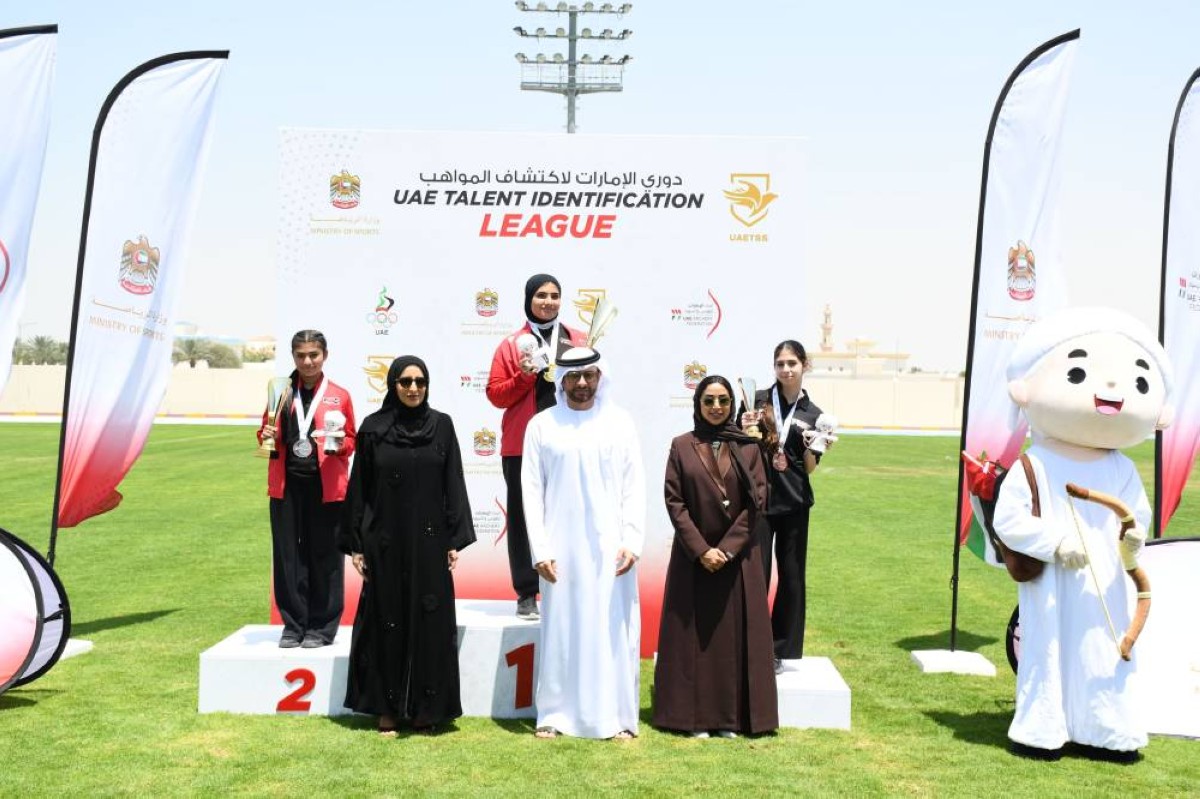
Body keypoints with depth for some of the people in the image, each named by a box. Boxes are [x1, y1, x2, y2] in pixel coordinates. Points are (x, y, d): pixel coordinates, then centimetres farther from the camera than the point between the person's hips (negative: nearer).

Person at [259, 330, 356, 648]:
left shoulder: (339, 396, 4)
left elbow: (351, 441, 7)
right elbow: (266, 433, 18)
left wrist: (339, 444, -15)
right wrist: (267, 436, -5)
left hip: (325, 485, -2)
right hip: (287, 484, 2)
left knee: (324, 555, 1)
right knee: (287, 554, 4)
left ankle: (322, 627, 11)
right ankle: (293, 624, 15)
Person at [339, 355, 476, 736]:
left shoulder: (441, 425, 2)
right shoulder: (373, 427, 0)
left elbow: (453, 484, 2)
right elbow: (360, 487, 2)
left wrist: (456, 539, -2)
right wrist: (355, 544, 0)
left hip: (429, 540, 1)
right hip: (385, 540, 0)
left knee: (430, 621, 3)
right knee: (386, 621, 5)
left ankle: (425, 708, 14)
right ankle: (387, 708, 16)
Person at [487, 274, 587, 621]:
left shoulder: (578, 341, 13)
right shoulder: (512, 344, 8)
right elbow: (495, 394, 5)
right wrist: (524, 376, -10)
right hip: (523, 444, -1)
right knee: (524, 516, 0)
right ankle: (526, 594, 8)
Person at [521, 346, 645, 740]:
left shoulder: (620, 422, 5)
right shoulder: (542, 425, 3)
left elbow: (634, 486, 2)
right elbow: (531, 490, 1)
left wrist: (632, 541, -8)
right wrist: (539, 549, -6)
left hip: (610, 547, 0)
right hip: (561, 548, 0)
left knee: (613, 629, 2)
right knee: (559, 629, 4)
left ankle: (617, 716, 11)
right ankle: (554, 714, 15)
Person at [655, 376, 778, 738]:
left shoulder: (747, 447, 3)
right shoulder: (682, 446, 1)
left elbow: (757, 501, -2)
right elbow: (674, 501, -4)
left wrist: (728, 548, -11)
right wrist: (701, 549, -12)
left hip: (738, 556, 1)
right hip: (692, 556, 0)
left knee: (734, 634, 3)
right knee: (693, 635, 2)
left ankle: (730, 716, 11)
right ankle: (696, 716, 10)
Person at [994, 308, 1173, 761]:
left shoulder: (1121, 470, 3)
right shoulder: (1034, 467, -12)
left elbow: (1139, 513, 14)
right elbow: (1008, 520, -15)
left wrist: (1134, 537, -8)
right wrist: (1055, 544, -21)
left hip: (1106, 588, 4)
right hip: (1052, 589, -4)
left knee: (1107, 657, 12)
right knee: (1049, 653, 5)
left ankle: (1107, 733, 26)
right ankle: (1041, 733, 17)